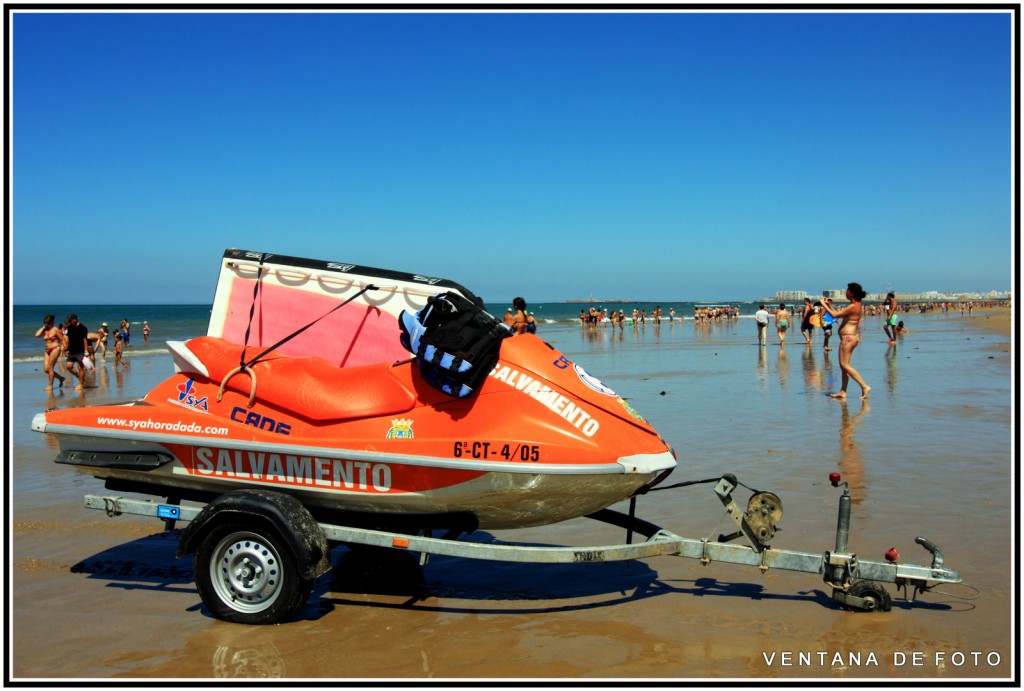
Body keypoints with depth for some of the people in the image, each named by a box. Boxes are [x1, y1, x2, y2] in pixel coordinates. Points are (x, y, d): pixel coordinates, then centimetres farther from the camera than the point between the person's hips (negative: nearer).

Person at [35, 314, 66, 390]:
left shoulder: (55, 330, -6)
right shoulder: (45, 330, 12)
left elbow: (63, 340, -7)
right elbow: (37, 335, -3)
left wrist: (61, 351, -13)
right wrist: (43, 327, 2)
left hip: (55, 349, -7)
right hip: (47, 351, 7)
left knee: (50, 368, -8)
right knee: (46, 369, 4)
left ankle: (51, 386, 0)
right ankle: (61, 378, 21)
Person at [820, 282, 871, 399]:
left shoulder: (853, 306, -17)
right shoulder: (857, 305, 14)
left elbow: (834, 315, -19)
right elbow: (838, 314, 21)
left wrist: (824, 304, -8)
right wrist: (830, 305, 21)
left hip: (848, 337, -10)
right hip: (851, 337, 10)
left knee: (845, 364, -9)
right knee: (844, 365, 12)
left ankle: (864, 386, -14)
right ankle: (843, 391, 14)